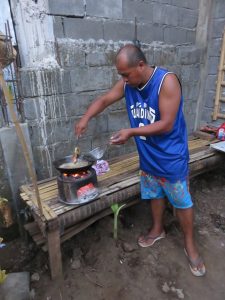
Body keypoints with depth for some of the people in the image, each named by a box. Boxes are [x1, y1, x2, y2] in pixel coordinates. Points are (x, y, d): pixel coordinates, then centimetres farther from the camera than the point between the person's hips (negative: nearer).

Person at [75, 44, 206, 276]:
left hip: (171, 157, -6)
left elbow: (166, 125, -26)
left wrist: (131, 132, -29)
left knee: (181, 201, 9)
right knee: (155, 194, 21)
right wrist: (85, 118, -11)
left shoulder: (167, 81, -23)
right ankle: (157, 229, 45)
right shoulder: (127, 83, -3)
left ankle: (189, 244, 31)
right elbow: (104, 100, 4)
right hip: (148, 155, 6)